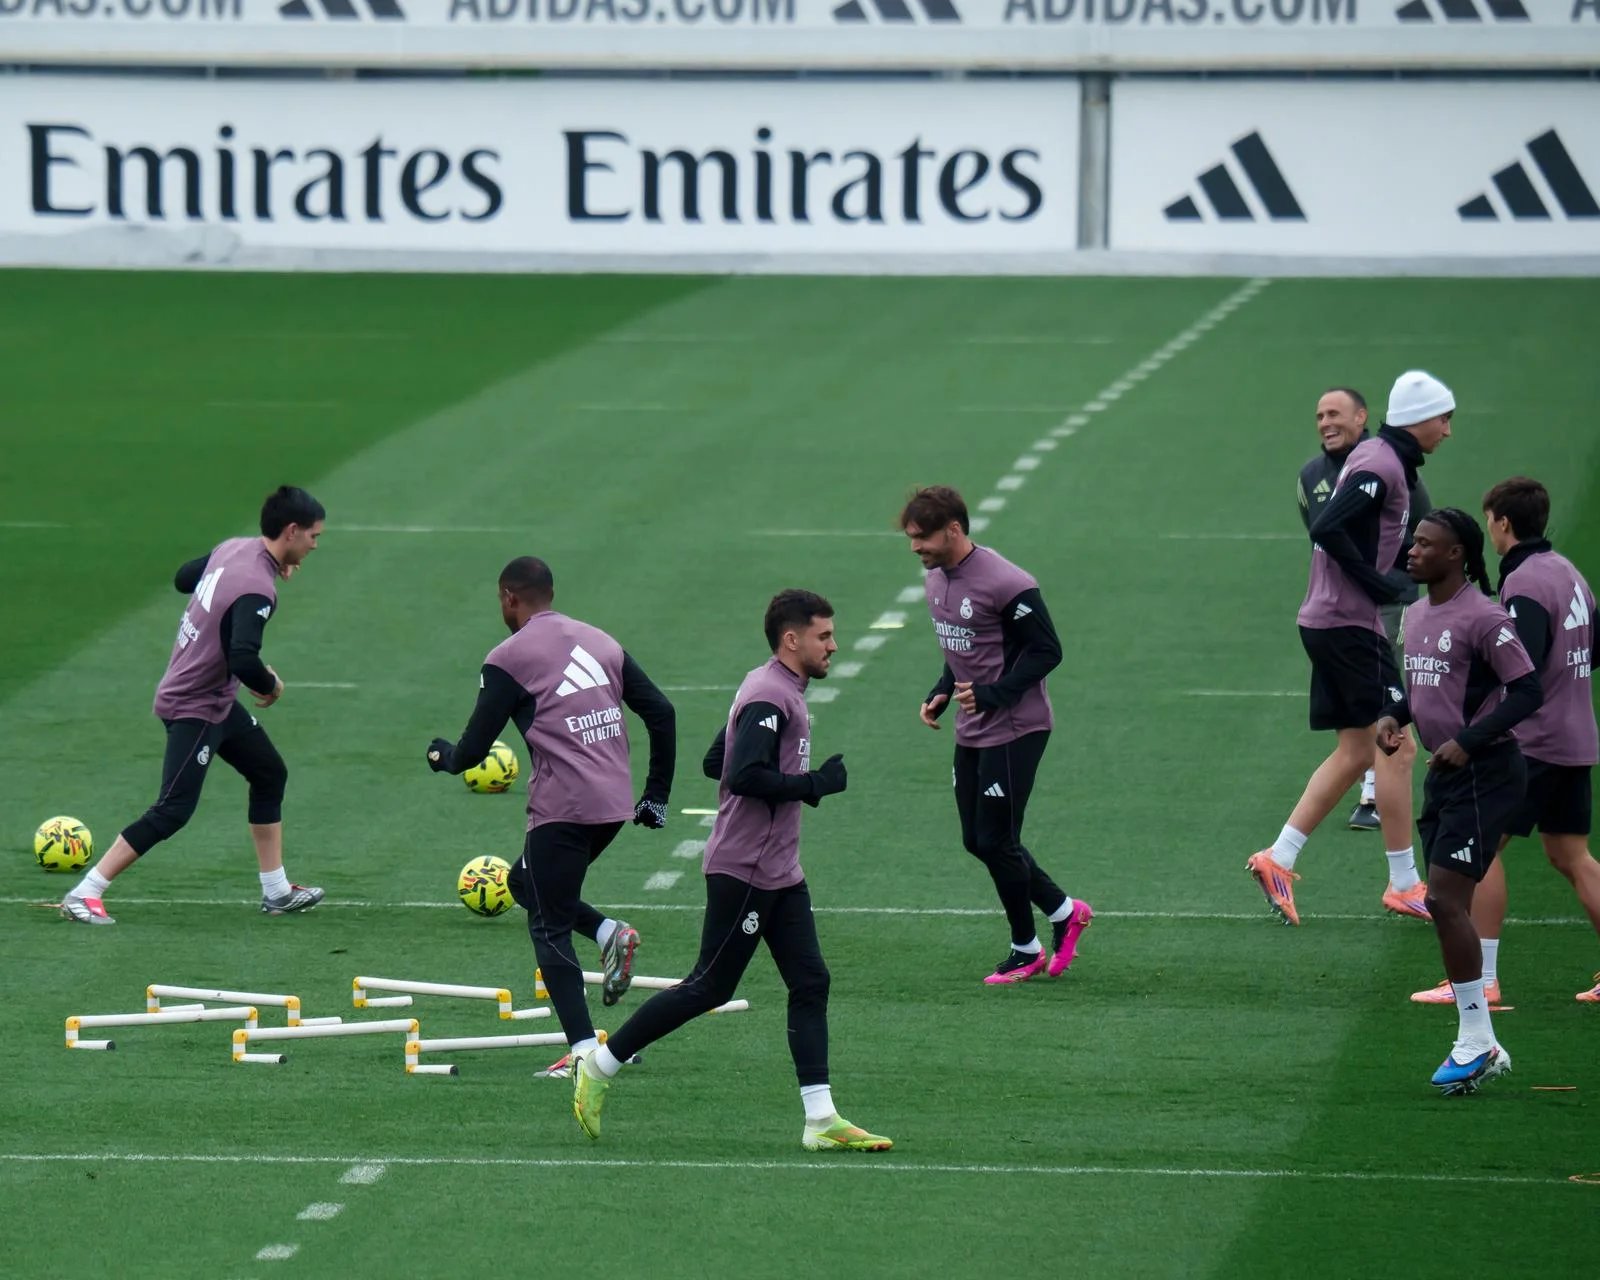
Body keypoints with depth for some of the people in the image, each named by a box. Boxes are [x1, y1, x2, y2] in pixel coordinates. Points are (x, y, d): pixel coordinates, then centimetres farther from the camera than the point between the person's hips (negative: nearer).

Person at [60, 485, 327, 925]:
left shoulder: (233, 548, -1)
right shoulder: (257, 589, -27)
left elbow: (183, 577, 18)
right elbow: (242, 661, -38)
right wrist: (271, 685, -15)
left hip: (219, 704, 10)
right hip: (194, 709, -10)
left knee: (270, 775, 18)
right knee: (173, 811, -12)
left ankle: (276, 892, 26)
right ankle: (84, 896, -10)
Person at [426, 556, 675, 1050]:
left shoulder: (507, 660, -4)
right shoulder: (601, 643, 14)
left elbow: (472, 750, -3)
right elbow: (662, 712, 12)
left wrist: (444, 755, 21)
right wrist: (657, 795, 17)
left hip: (562, 809, -7)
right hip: (615, 803, 7)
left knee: (550, 930, 3)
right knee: (525, 882, 25)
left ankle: (584, 1049, -7)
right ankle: (609, 932, 2)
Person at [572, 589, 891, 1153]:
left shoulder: (772, 689, 15)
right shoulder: (771, 697, -17)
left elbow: (716, 763, 20)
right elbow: (743, 774, -27)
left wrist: (800, 781, 12)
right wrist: (813, 784, -19)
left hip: (780, 873, 10)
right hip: (744, 870, -10)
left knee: (811, 983, 4)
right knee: (710, 987, -4)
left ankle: (821, 1121, 2)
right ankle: (600, 1065, 7)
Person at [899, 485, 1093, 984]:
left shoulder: (1006, 584, -21)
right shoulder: (937, 579, 7)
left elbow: (1046, 651, -16)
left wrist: (992, 694, -24)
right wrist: (942, 694, 4)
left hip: (1015, 730, -9)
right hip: (971, 732, 9)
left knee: (996, 841, -3)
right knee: (977, 840, 11)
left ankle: (1026, 951, 15)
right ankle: (1064, 912, 28)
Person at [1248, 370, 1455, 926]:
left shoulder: (1377, 458, 15)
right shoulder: (1380, 466, -16)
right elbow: (1326, 529, -27)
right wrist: (1378, 584, -20)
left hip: (1327, 623, 10)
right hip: (1350, 624, -10)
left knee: (1356, 751, 13)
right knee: (1396, 745, -5)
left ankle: (1278, 858, 12)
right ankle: (1404, 885, -2)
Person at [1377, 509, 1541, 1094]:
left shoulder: (1483, 618, -15)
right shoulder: (1416, 615, 12)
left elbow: (1527, 691, -16)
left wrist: (1467, 742, -23)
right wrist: (1395, 715, 6)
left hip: (1484, 774, -9)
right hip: (1442, 775, 9)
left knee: (1445, 900, -14)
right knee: (1445, 906, 8)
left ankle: (1477, 1042, -7)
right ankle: (1482, 1046, 16)